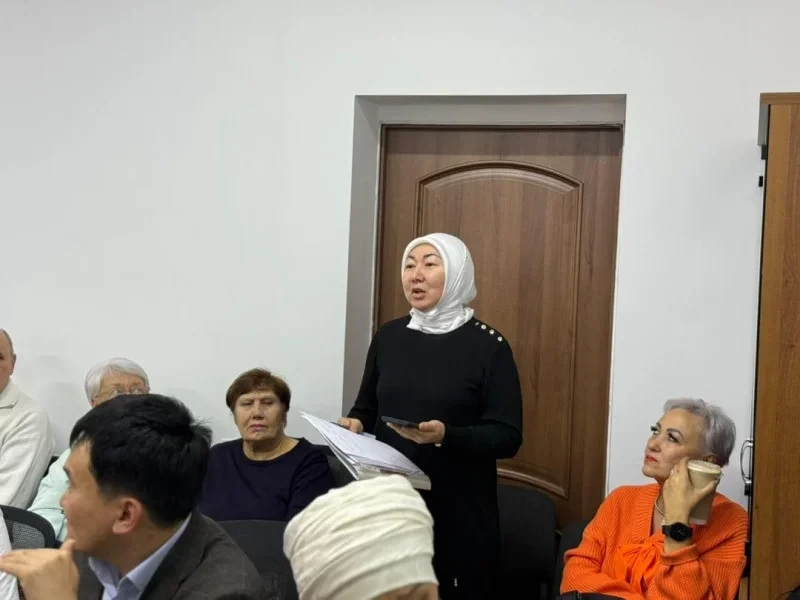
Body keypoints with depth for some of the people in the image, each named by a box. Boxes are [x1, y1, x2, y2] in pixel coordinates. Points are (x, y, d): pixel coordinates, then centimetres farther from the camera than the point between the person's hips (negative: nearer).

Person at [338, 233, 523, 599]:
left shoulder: (488, 345, -7)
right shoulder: (388, 336, 7)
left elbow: (508, 437, -10)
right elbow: (366, 408, 17)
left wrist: (447, 436, -25)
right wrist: (354, 424, -5)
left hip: (459, 513, -3)